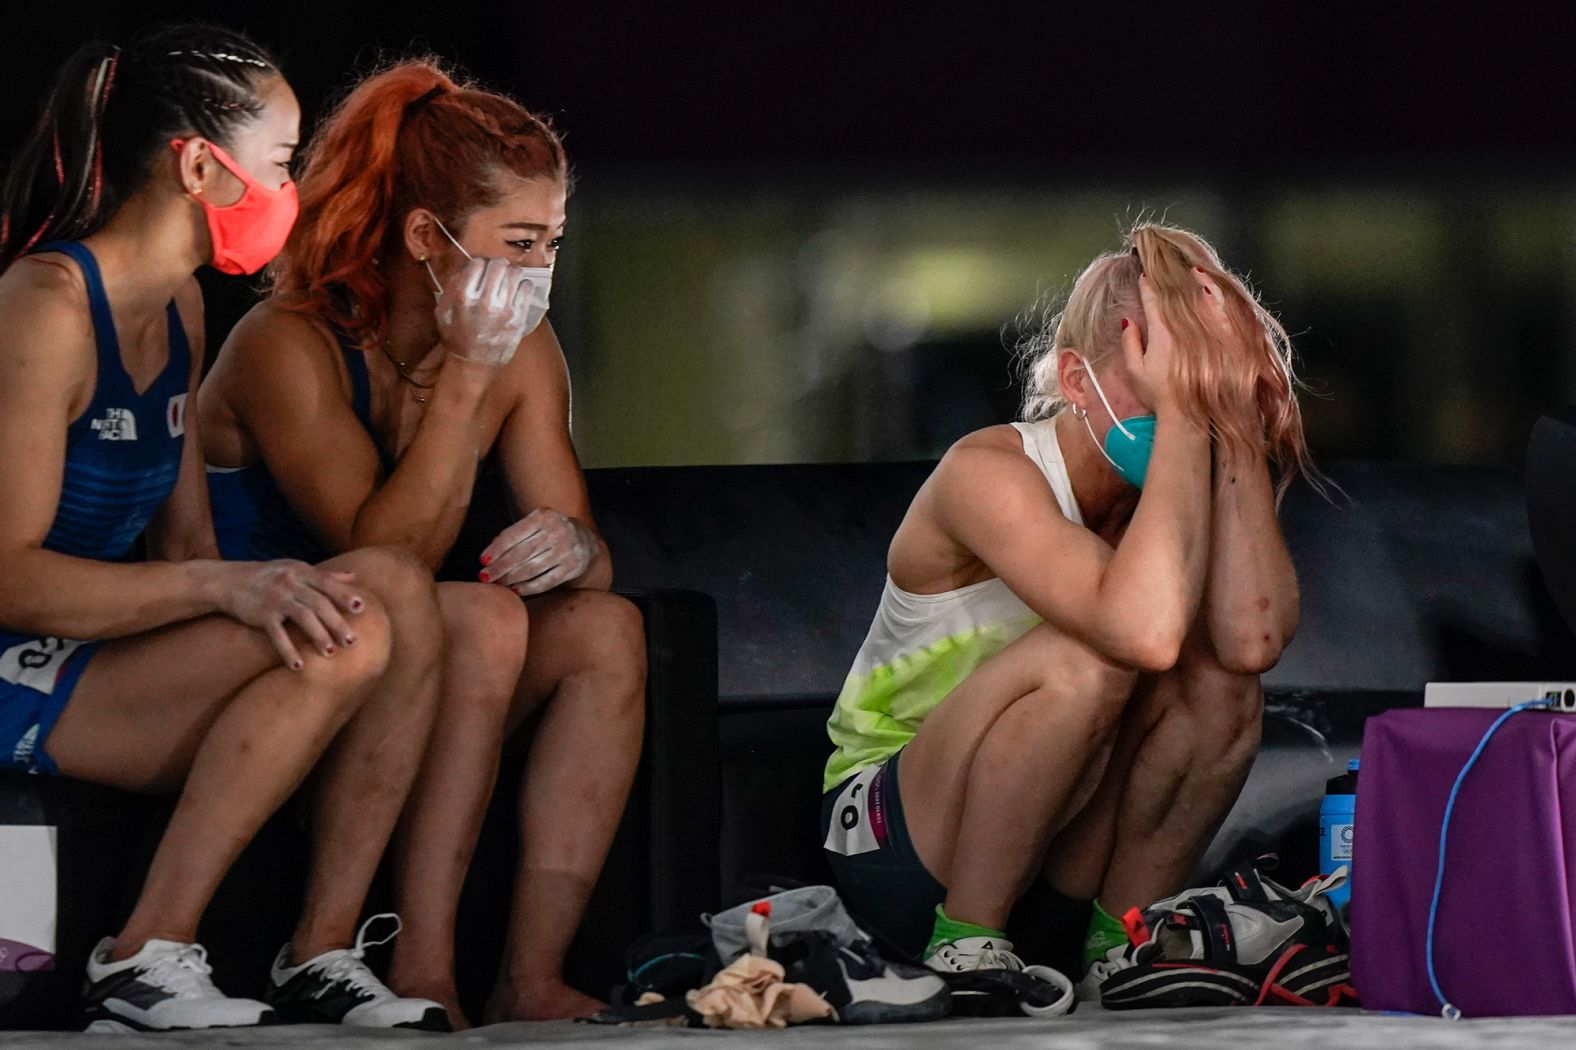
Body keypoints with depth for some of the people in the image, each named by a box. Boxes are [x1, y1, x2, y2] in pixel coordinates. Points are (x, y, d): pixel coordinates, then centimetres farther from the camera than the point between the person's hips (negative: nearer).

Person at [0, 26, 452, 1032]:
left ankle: (323, 954, -10)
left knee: (399, 588, -8)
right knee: (339, 638, -26)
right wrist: (224, 586, -31)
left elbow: (181, 540, 13)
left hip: (104, 652, 9)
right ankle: (146, 964, -22)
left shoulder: (180, 306, 14)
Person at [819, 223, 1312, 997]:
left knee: (1217, 677, -19)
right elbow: (1145, 628, -41)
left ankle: (1121, 939, -4)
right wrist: (1181, 417, -38)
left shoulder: (1177, 487, -5)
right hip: (890, 839, -6)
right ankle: (964, 950, -18)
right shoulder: (988, 475, -24)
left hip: (1052, 859, 6)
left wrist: (1236, 428, -26)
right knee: (1083, 660, -31)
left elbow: (1254, 641, -28)